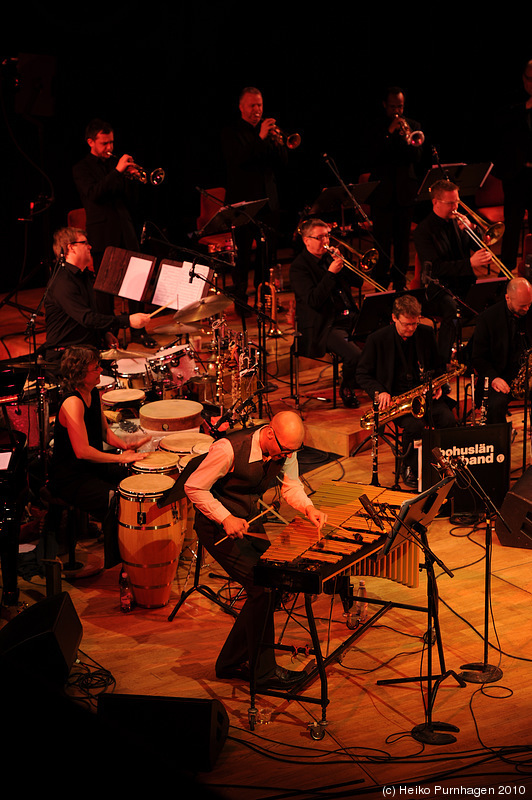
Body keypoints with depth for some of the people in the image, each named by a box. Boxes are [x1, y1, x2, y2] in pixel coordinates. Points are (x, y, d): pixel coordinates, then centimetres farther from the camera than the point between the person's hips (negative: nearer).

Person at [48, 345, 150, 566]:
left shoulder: (93, 393, 3)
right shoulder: (72, 403, -26)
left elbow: (104, 431, 15)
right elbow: (82, 451, -31)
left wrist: (125, 445, -3)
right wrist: (121, 458, -25)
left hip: (92, 466, 10)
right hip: (69, 477, -10)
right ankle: (117, 567, -10)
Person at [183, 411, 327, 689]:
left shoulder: (285, 450, -10)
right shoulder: (229, 449, -30)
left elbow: (291, 485, 4)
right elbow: (194, 488, -21)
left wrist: (308, 508, -16)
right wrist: (226, 519, -28)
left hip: (249, 520, 8)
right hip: (218, 526, -8)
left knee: (267, 586, 5)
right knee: (261, 588, -14)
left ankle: (231, 662, 20)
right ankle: (264, 671, 0)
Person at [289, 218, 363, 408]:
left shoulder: (330, 256, 14)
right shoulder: (299, 267, -7)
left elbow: (358, 282, 13)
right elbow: (313, 301, -20)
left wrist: (341, 264, -4)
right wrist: (330, 273, -22)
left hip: (349, 317, 7)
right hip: (324, 326, -7)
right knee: (355, 355, -29)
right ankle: (346, 390, 3)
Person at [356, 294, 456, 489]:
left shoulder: (426, 334, 5)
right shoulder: (377, 340, -6)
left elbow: (439, 365, 19)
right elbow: (362, 374, 1)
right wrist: (379, 391, -16)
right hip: (395, 396, -3)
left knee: (448, 420, -26)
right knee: (415, 425, -33)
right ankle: (409, 469, -7)